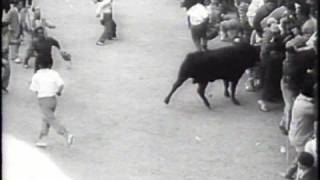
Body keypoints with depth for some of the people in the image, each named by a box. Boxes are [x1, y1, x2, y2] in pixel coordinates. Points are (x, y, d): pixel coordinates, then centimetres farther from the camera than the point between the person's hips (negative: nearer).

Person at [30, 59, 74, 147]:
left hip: (43, 101, -4)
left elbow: (34, 90, -5)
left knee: (52, 121, -7)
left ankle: (67, 134, -25)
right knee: (46, 119, 21)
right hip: (53, 99, 4)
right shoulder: (54, 73, 2)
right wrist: (59, 92, 11)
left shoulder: (36, 75, -3)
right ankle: (40, 139, 18)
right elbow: (61, 84, -10)